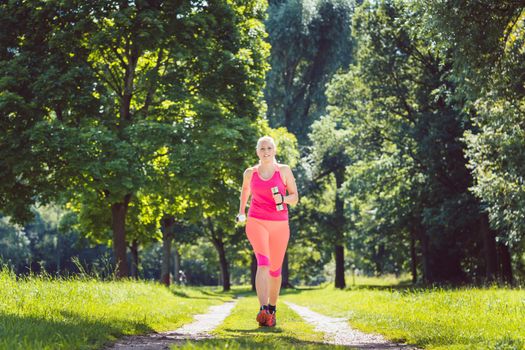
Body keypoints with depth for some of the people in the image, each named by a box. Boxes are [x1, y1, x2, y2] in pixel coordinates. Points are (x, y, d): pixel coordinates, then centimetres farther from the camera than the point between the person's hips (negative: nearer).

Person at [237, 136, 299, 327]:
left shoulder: (284, 171, 3)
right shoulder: (250, 173, 6)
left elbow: (295, 197, 4)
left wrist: (283, 199, -16)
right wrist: (241, 211, 27)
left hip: (279, 225, 1)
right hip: (256, 222, -1)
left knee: (275, 269, 10)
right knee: (263, 262, -22)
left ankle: (272, 309, 31)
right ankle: (263, 310, -35)